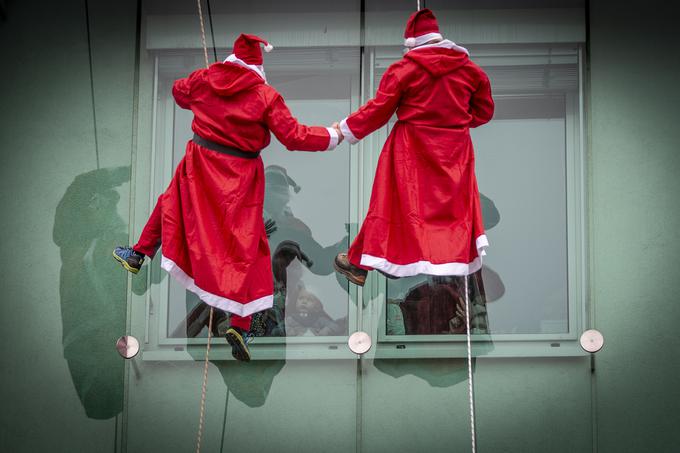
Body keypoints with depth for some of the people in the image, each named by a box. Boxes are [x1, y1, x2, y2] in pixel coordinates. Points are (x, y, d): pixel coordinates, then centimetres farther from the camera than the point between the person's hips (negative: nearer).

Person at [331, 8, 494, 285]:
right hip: (455, 152, 3)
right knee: (454, 206, 11)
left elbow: (378, 110, -5)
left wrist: (346, 129, 7)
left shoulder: (403, 69, -8)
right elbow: (484, 111, 11)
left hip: (411, 152, -3)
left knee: (397, 204, 3)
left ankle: (361, 264, 12)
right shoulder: (470, 70, 3)